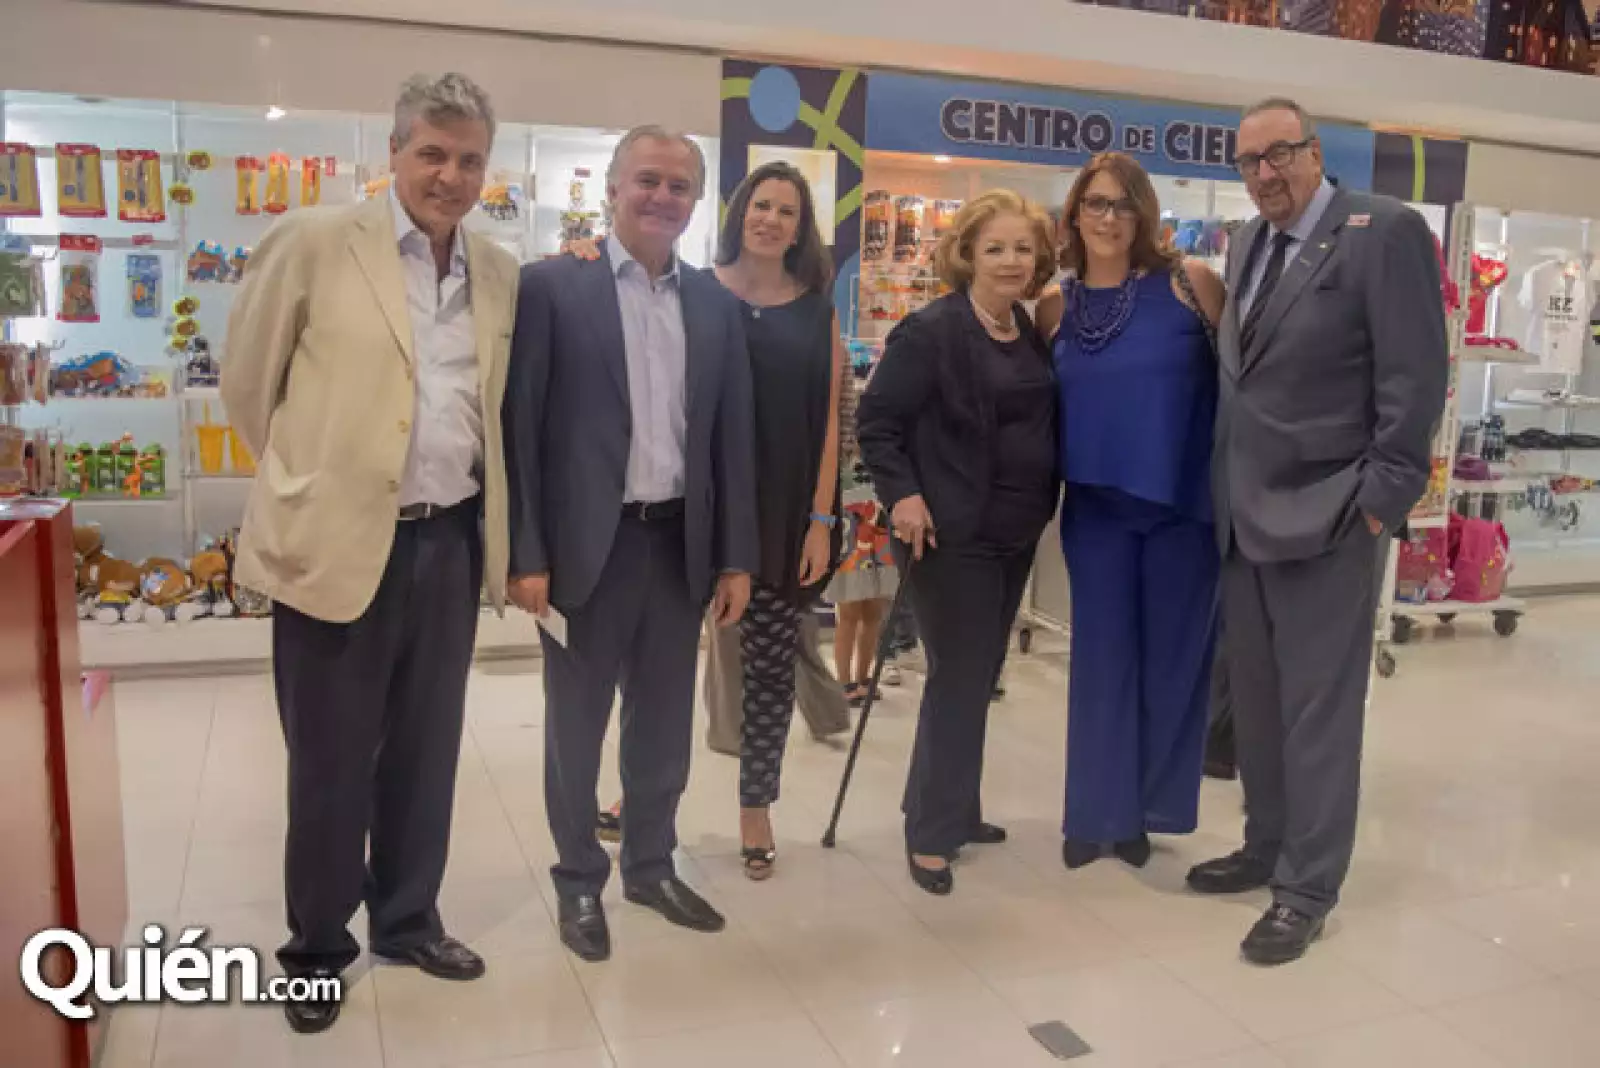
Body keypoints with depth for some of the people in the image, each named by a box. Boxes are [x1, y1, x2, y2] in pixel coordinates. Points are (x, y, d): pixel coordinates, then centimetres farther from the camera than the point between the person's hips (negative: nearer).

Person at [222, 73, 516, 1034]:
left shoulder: (501, 272, 7)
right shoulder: (314, 242, -7)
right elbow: (248, 381, 2)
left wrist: (499, 522, 13)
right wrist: (313, 479, 9)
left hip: (452, 542, 4)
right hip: (340, 543, -4)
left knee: (426, 751, 16)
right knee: (331, 764, 9)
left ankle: (408, 919, 36)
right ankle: (317, 949, 29)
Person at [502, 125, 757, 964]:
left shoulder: (716, 303, 8)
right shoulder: (551, 286, -5)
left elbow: (733, 435, 8)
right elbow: (520, 427, -8)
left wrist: (736, 557, 5)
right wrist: (525, 555, -11)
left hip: (681, 542, 4)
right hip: (587, 542, -4)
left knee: (665, 723, 16)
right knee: (575, 725, 11)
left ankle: (652, 865, 36)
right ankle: (579, 882, 29)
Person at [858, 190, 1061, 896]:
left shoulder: (1033, 334, 9)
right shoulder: (931, 331, -12)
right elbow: (876, 420, -12)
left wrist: (1041, 507, 9)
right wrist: (902, 494, -22)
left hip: (1016, 535, 7)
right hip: (953, 534, -7)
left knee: (981, 677, 15)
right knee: (958, 679, -3)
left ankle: (954, 809, 30)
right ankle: (930, 834, 10)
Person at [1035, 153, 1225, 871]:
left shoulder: (1189, 283, -5)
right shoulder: (1055, 305, 4)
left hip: (1185, 504, -2)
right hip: (1095, 506, 2)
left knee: (1170, 659, 8)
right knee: (1101, 658, 7)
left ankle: (1141, 807, 27)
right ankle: (1096, 811, 21)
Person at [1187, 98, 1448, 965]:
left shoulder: (1386, 232, -7)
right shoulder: (1246, 245, 14)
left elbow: (1415, 376, -11)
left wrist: (1378, 500, -15)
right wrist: (1220, 488, 11)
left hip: (1326, 516, -7)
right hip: (1244, 513, 7)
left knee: (1318, 708, 1)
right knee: (1255, 698, 15)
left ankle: (1307, 889, 13)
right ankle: (1266, 847, 31)